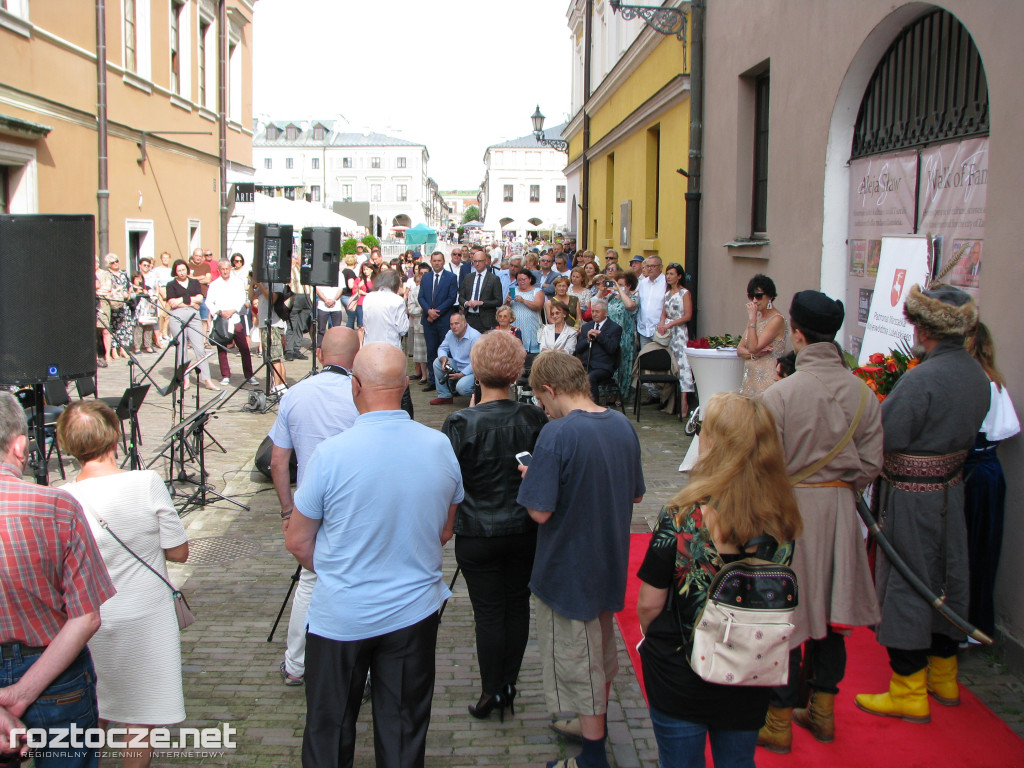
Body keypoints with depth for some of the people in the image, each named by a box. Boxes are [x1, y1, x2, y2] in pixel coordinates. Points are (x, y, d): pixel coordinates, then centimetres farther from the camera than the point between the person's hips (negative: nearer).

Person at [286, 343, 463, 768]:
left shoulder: (331, 454, -19)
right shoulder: (441, 446, -7)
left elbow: (298, 542, -7)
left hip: (340, 617, -3)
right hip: (415, 611, 3)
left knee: (330, 730, 16)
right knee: (404, 729, 17)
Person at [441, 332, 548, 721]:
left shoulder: (460, 424, -18)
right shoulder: (535, 419, -9)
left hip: (478, 535, -3)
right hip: (525, 531, 3)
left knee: (489, 612, 8)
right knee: (518, 605, 16)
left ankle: (491, 690, 19)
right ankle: (509, 685, 29)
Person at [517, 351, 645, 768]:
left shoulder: (557, 434, -25)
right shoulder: (623, 425, -2)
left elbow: (540, 511, -25)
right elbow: (635, 494, 9)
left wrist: (530, 478, -7)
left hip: (567, 572, -7)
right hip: (610, 562, 7)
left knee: (577, 662, 8)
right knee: (602, 651, 24)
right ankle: (594, 727, 43)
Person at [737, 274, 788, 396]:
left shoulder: (777, 319, -10)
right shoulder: (757, 317, 15)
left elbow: (754, 347, -18)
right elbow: (739, 349, 11)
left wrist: (752, 319, -16)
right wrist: (754, 354, -10)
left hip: (768, 379, -7)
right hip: (750, 377, 7)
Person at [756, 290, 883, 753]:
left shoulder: (779, 394, -19)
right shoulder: (863, 394, -5)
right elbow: (871, 463, 0)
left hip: (790, 507, -4)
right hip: (840, 510, 5)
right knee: (830, 606, 17)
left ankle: (779, 721, 17)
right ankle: (823, 710, 31)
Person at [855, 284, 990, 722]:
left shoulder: (921, 379, -25)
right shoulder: (977, 375, 2)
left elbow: (886, 437, -24)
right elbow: (970, 434, 10)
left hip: (911, 495, -8)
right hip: (951, 487, 8)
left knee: (905, 583, 2)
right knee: (946, 577, 18)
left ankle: (908, 691, 11)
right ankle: (943, 676, 33)